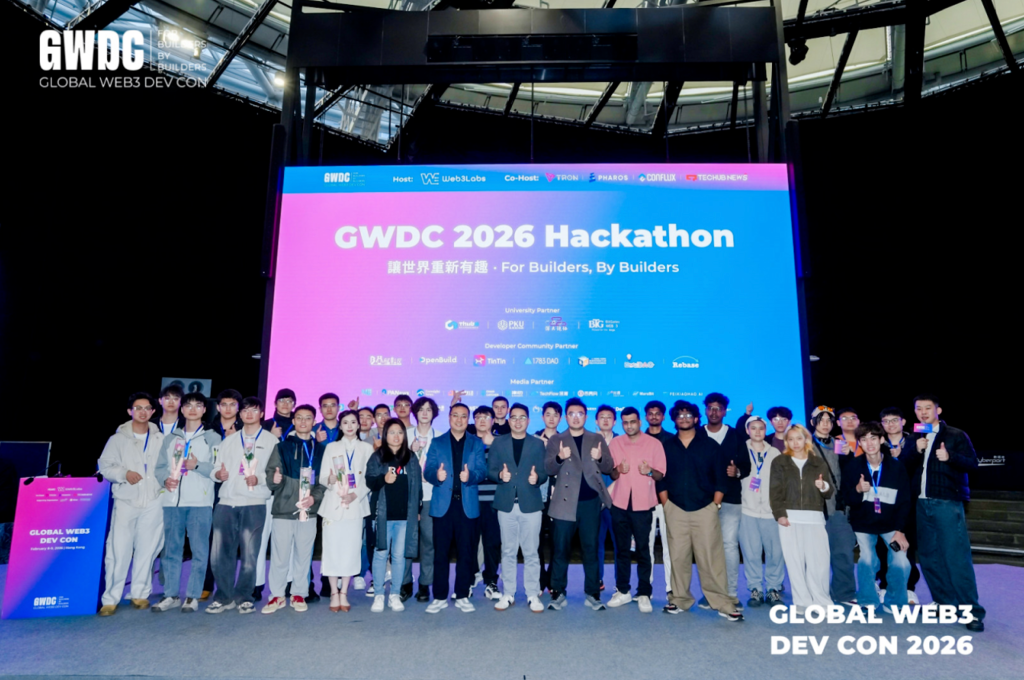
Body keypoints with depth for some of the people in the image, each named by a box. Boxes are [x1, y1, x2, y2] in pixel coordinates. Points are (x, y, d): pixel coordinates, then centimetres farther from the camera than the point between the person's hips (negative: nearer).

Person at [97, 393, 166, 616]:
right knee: (118, 550, -5)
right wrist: (124, 473, -13)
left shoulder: (160, 439, 11)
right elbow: (105, 465, 4)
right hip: (125, 501, -1)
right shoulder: (118, 439, 6)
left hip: (153, 501, 1)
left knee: (147, 549, 4)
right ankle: (110, 599, 6)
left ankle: (140, 594, 16)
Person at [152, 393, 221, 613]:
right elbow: (160, 466, 15)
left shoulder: (212, 438, 7)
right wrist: (165, 479, -5)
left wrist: (198, 465, -15)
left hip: (200, 501, -3)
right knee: (171, 548, 6)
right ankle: (171, 595, 16)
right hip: (172, 500, 3)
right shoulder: (170, 438, 18)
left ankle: (193, 596, 5)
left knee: (199, 549, -3)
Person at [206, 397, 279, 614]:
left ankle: (244, 597, 16)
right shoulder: (229, 441, 19)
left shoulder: (271, 440, 6)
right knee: (220, 553, 1)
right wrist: (218, 473, -6)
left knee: (250, 554, 1)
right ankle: (224, 597, 17)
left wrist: (259, 478, -18)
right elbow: (217, 467, 16)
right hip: (226, 502, 3)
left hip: (254, 504, -3)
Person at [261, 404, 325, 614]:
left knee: (303, 555, 6)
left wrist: (315, 496, -8)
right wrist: (274, 479, -19)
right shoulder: (282, 447, 8)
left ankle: (299, 594, 19)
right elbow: (270, 473, 3)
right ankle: (277, 595, 16)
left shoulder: (320, 449, 9)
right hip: (283, 508, -1)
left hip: (309, 510, 1)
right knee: (279, 555, 2)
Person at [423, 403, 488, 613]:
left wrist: (470, 476, -22)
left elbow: (482, 470, -1)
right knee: (440, 552, 3)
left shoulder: (477, 443, 9)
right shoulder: (437, 443, 9)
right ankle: (439, 597, 15)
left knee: (466, 552, 5)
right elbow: (428, 471, 1)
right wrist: (436, 476, -21)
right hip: (442, 504, 0)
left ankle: (462, 596, 18)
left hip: (467, 504, 0)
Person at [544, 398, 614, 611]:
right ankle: (558, 594, 12)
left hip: (591, 501, 1)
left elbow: (609, 468, 3)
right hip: (564, 502, -1)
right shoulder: (556, 440, 6)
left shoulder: (597, 439, 9)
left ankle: (593, 594, 16)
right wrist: (559, 458, -26)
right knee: (561, 549, 2)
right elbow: (548, 468, -4)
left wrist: (600, 458, -19)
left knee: (590, 548, 7)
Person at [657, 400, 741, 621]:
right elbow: (661, 479, 8)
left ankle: (723, 604, 6)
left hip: (705, 509, -1)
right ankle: (679, 600, 17)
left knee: (711, 557, -3)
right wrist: (665, 504, 1)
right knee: (677, 557, 4)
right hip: (675, 510, 2)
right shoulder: (667, 447, 8)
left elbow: (720, 479, 4)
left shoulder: (710, 445, 5)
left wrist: (715, 505, -2)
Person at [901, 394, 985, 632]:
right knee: (928, 557, 8)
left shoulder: (956, 435, 3)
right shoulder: (913, 438, 14)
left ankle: (971, 611, -1)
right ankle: (946, 605, 20)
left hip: (948, 503, -5)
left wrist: (950, 457, -20)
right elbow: (903, 467, 4)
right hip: (922, 504, 5)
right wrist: (916, 450, -11)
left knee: (957, 557, -9)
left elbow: (973, 463, -4)